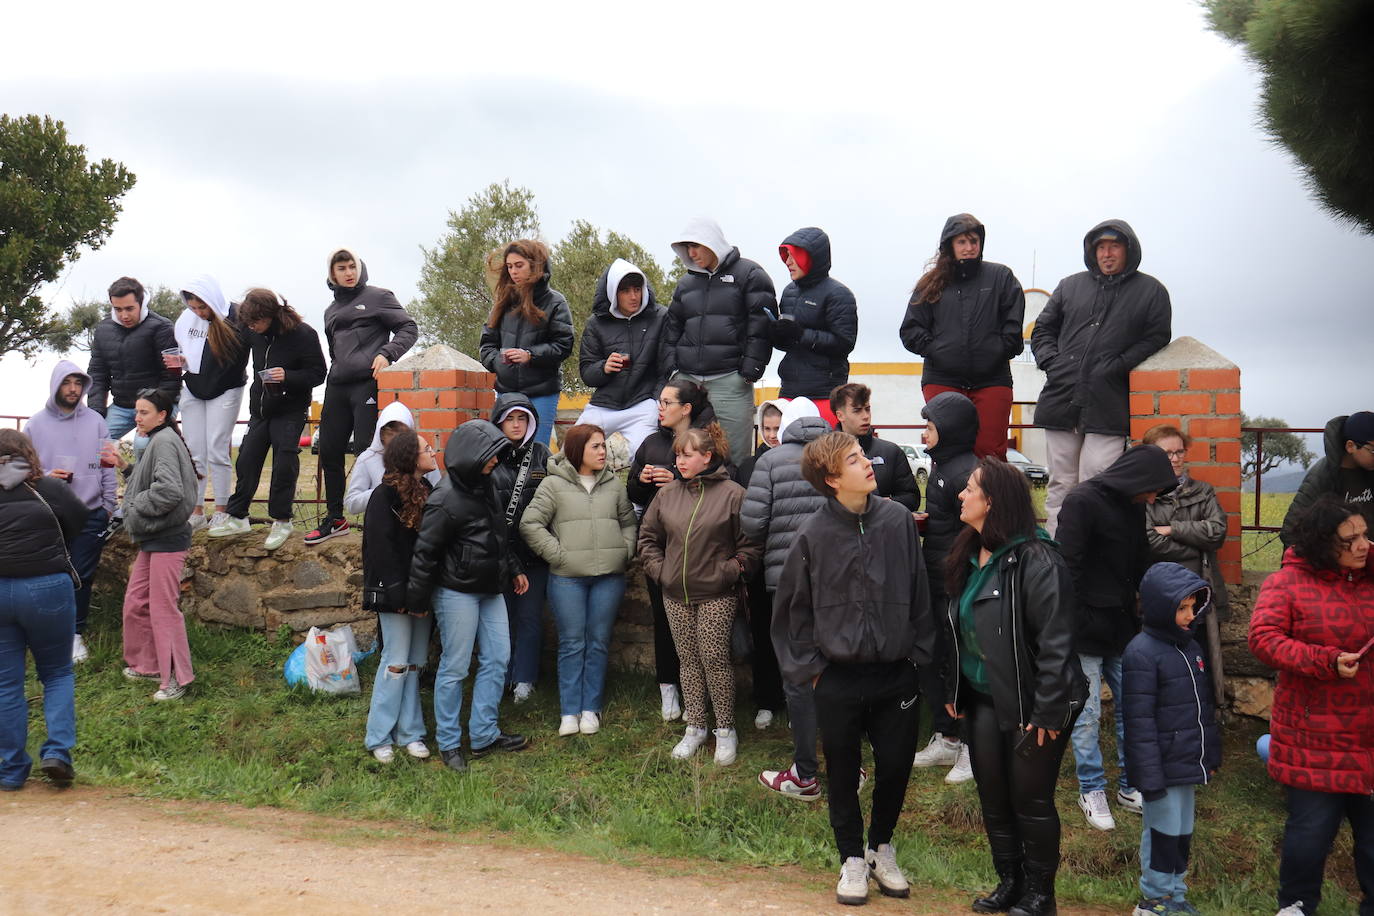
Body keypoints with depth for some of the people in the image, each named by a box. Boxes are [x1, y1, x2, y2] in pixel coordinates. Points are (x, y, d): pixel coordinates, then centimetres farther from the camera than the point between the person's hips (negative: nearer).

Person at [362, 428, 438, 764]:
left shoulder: (428, 493, 10)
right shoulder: (385, 496, -10)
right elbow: (381, 550, -14)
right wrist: (402, 597, -17)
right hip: (394, 593, -6)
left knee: (415, 663, 9)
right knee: (396, 662, -3)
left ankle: (409, 732, 17)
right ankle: (379, 737, 8)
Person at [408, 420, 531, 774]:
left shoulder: (485, 486, 8)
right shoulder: (447, 499, -19)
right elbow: (425, 552, -15)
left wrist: (513, 569, 24)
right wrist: (418, 599, -12)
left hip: (489, 590, 9)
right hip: (457, 592, -9)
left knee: (497, 659, 9)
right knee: (455, 667, 0)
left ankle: (484, 735, 19)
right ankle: (448, 743, 13)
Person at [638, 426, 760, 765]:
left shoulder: (732, 494, -7)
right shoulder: (668, 494, 6)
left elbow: (750, 544, -6)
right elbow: (647, 536, 16)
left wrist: (730, 571, -13)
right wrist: (657, 568, 5)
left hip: (717, 596, -4)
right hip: (676, 595, 5)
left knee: (715, 659, -3)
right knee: (688, 660, 10)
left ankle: (725, 729, 11)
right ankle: (694, 727, 20)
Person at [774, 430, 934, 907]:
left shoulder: (899, 520, -5)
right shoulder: (813, 534, -9)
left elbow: (919, 594, 3)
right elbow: (792, 608, 1)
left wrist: (919, 653, 3)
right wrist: (808, 666, 0)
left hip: (896, 674, 1)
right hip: (838, 679, -1)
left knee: (896, 766, 11)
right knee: (843, 773, 12)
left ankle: (882, 846, 36)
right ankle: (852, 858, 32)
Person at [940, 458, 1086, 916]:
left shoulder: (1036, 561, -20)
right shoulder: (969, 557, 7)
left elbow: (1055, 642, -22)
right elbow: (957, 628, 15)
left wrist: (1048, 713, -22)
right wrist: (953, 689, 13)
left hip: (1029, 703, -8)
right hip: (984, 699, 8)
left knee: (1031, 799, 4)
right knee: (992, 793, 14)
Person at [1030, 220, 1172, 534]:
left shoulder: (1151, 291, 9)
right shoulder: (1070, 286, 18)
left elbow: (1156, 339, 2)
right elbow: (1042, 330, 21)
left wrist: (1115, 368, -9)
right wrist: (1051, 362, 3)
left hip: (1107, 407, -3)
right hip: (1061, 400, 3)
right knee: (1060, 485, 7)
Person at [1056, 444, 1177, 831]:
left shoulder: (1133, 507, 9)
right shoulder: (1082, 502, -16)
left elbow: (1140, 566, 16)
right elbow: (1067, 567, -18)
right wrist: (1080, 622, -16)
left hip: (1121, 630, 7)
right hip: (1086, 634, -7)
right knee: (1087, 715, 1)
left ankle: (1129, 784, 25)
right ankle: (1091, 790, 15)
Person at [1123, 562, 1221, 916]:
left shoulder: (1191, 646, 10)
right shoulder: (1142, 653, -17)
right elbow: (1139, 722, -19)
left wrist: (1211, 757, 18)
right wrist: (1150, 777, -18)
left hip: (1189, 764, 8)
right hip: (1163, 768, -8)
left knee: (1183, 834, 17)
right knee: (1163, 834, 3)